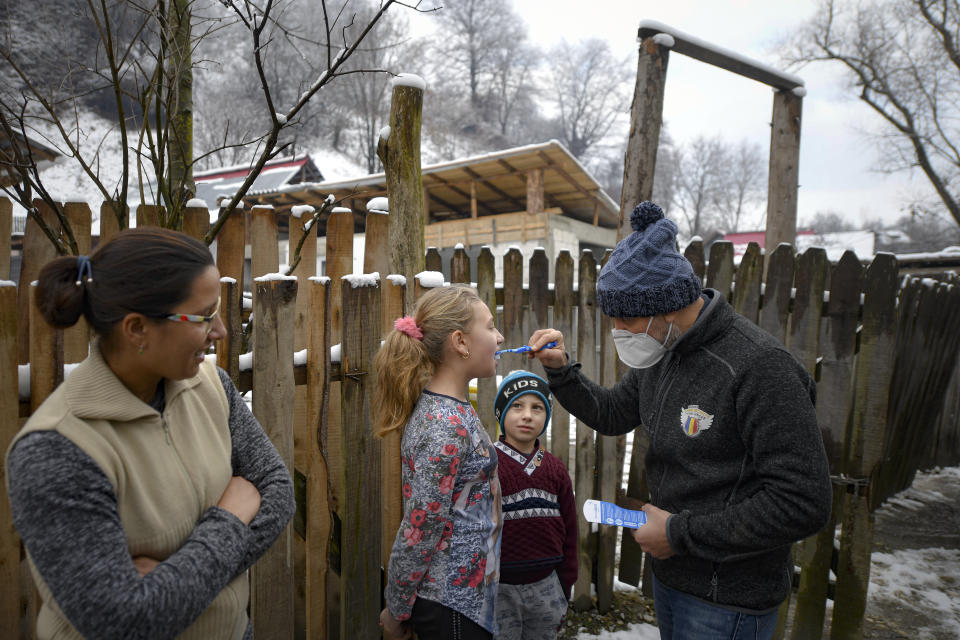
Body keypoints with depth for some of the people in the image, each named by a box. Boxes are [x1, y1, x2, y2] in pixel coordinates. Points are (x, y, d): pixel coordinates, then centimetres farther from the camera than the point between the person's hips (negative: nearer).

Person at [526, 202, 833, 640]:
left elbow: (804, 505, -27)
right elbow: (612, 415, 12)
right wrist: (559, 370, -5)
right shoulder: (661, 351, 0)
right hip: (669, 572, 8)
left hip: (728, 602, -7)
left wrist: (681, 534, -21)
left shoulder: (758, 366, -26)